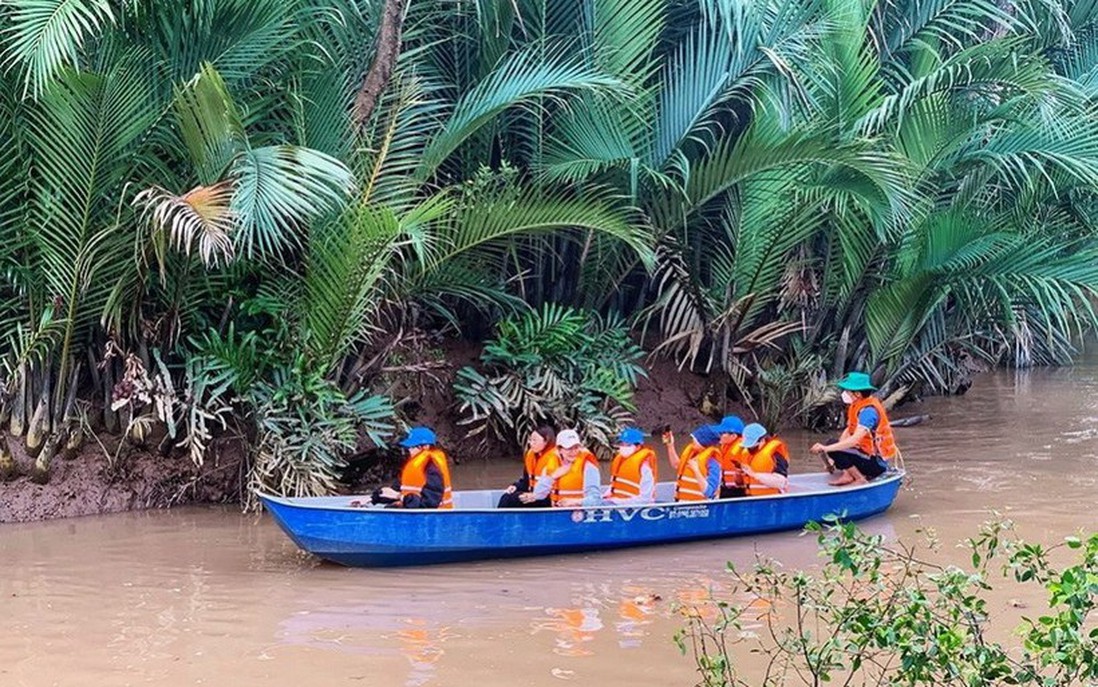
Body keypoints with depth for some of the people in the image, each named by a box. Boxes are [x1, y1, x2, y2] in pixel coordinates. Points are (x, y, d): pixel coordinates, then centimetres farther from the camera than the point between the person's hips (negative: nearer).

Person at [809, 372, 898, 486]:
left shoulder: (868, 411, -22)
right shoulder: (857, 406, 7)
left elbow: (855, 439, -33)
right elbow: (848, 432, 13)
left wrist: (827, 449, -35)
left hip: (876, 462, -10)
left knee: (835, 452, -25)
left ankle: (860, 479, -10)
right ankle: (848, 475, 2)